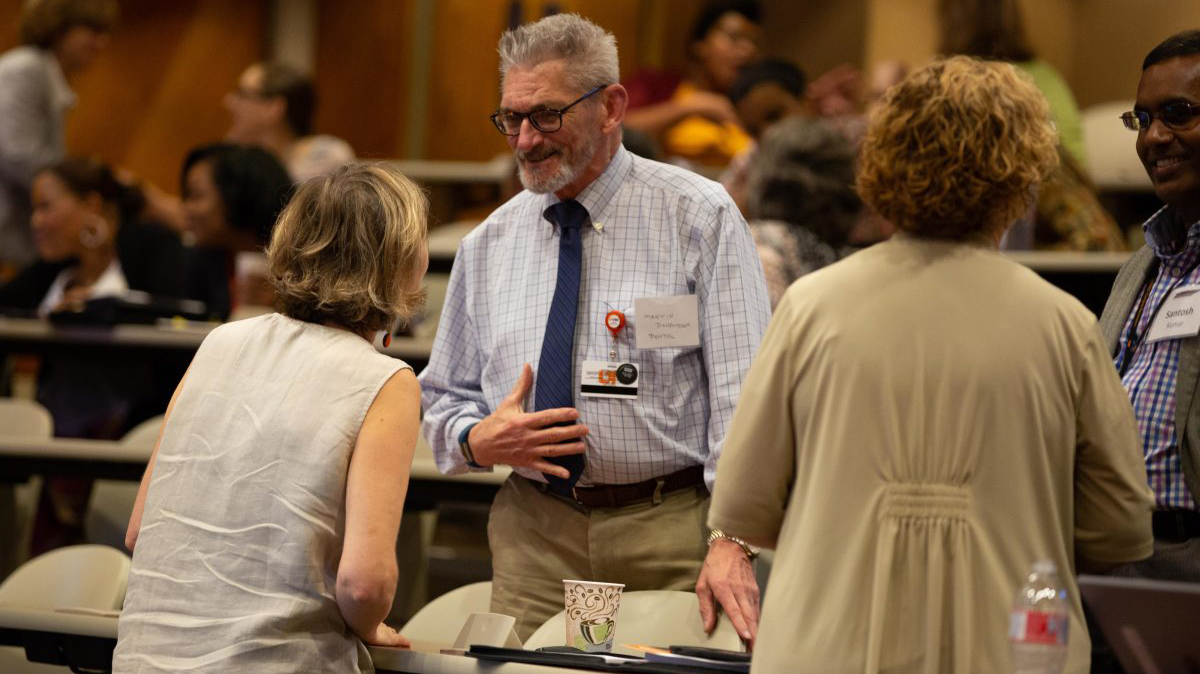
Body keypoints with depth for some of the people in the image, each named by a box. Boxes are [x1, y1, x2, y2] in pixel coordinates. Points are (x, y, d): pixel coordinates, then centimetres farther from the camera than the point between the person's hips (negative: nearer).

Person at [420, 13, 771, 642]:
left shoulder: (698, 217, -2)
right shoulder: (487, 247, 11)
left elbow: (742, 389, -9)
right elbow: (445, 398, 19)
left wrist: (732, 542, -19)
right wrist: (478, 440, -6)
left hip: (672, 529, -3)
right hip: (533, 535, 3)